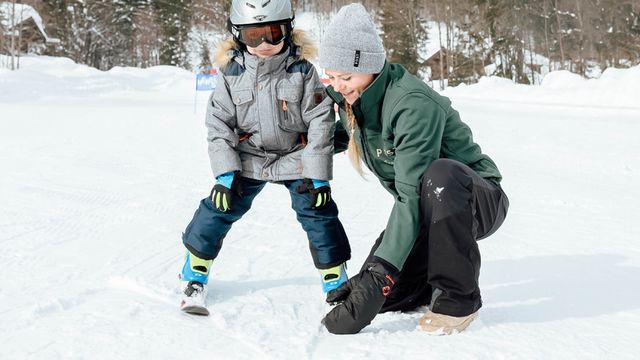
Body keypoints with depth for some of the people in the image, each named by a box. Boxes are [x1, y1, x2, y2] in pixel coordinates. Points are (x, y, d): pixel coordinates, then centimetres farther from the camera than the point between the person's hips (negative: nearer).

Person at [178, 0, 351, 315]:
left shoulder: (302, 70, -13)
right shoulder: (231, 72, -9)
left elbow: (321, 122, -11)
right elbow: (218, 123, -5)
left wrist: (318, 176, -14)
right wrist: (225, 172, -14)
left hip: (296, 157, -1)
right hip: (248, 157, 1)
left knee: (318, 211, -7)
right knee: (218, 209, -6)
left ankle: (337, 284, 11)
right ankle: (194, 279, 13)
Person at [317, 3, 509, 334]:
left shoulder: (414, 104, -30)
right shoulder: (351, 100, -5)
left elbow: (412, 197, -35)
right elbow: (346, 135, 20)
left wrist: (381, 271, -40)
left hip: (480, 202, -6)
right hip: (425, 210, 6)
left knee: (439, 174, -41)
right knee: (384, 294, -14)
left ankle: (458, 297, -24)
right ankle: (434, 285, 18)